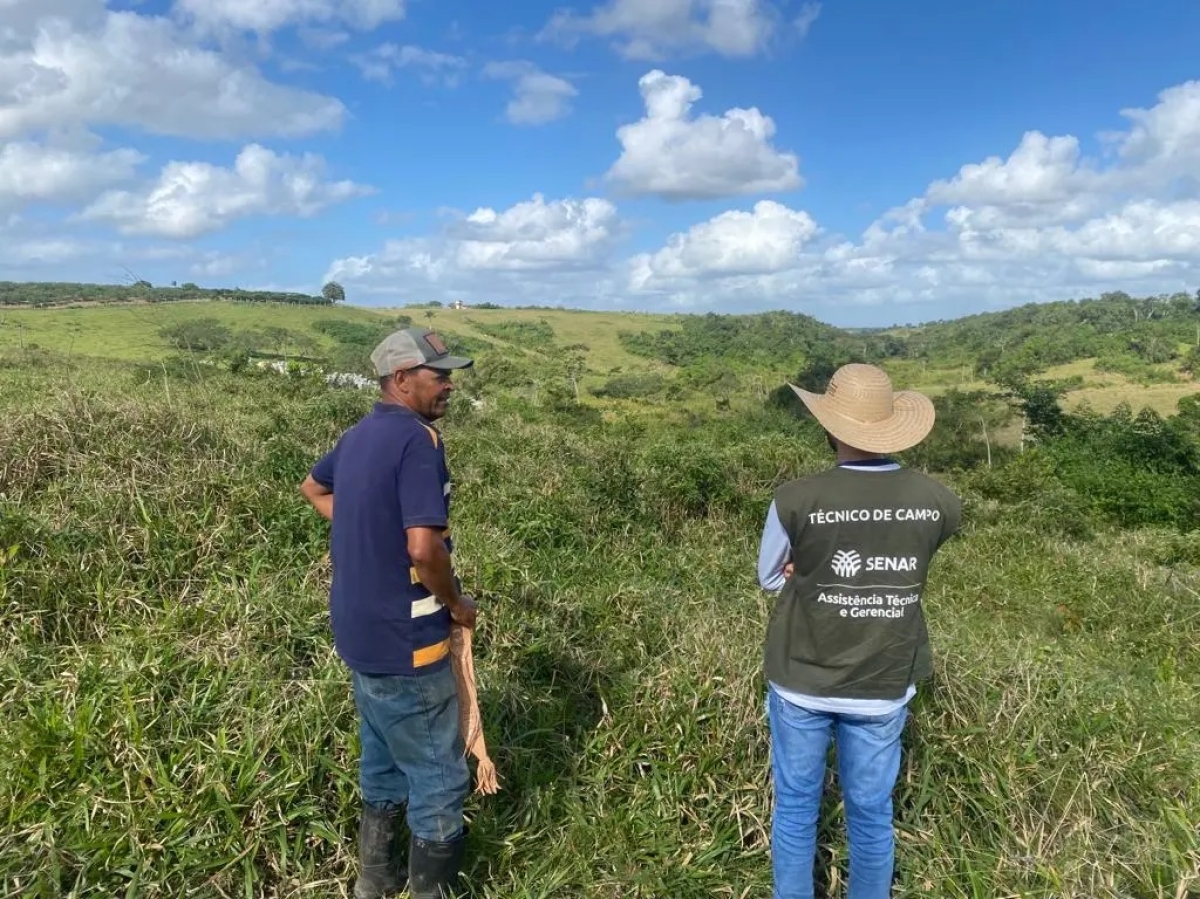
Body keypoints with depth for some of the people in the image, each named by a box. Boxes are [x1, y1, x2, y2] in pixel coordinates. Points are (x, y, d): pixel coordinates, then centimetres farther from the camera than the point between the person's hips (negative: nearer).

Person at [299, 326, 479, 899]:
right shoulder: (417, 440, -22)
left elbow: (314, 488, 26)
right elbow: (424, 549, -30)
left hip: (360, 632, 10)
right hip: (404, 642, -10)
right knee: (438, 779, 7)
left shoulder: (359, 435, 7)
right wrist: (457, 604, -12)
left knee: (383, 762, 25)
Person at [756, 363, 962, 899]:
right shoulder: (938, 503, -11)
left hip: (802, 682, -2)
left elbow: (771, 578, -3)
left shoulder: (795, 500, -20)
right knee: (871, 811, 20)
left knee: (796, 804, 18)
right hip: (883, 686, 2)